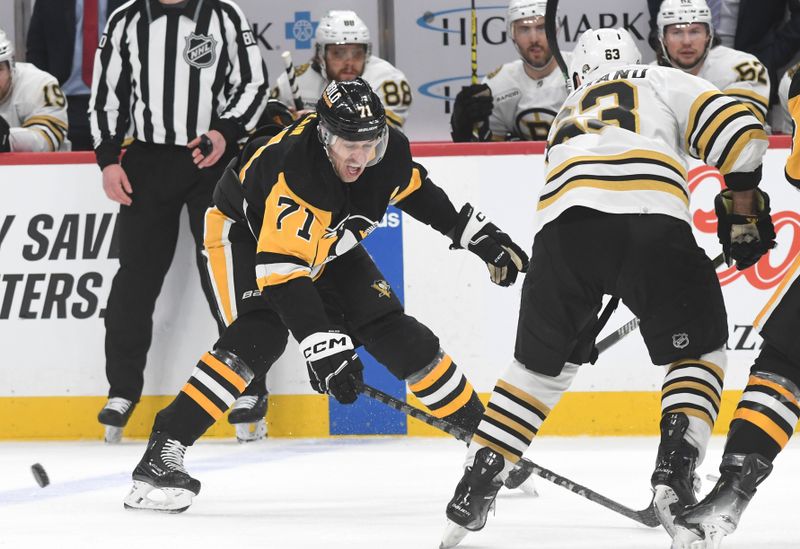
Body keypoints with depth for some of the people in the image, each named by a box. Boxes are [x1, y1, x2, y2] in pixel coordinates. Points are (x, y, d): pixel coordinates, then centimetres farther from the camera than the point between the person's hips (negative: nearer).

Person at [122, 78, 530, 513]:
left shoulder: (391, 150, -21)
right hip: (248, 229, -6)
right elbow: (282, 270, -45)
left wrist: (476, 233, 6)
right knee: (261, 334, -30)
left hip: (328, 242, 6)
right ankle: (164, 449, -32)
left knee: (396, 333, -2)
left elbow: (415, 189, 5)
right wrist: (321, 344, -51)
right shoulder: (294, 170, -41)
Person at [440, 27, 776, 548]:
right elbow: (736, 128, 9)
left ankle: (475, 486, 18)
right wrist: (743, 209, 19)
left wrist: (586, 316, 49)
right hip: (651, 219, -3)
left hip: (563, 225, 4)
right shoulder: (662, 81, 27)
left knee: (541, 363, 24)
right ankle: (674, 472, 0)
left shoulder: (567, 117, 41)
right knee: (700, 351, 18)